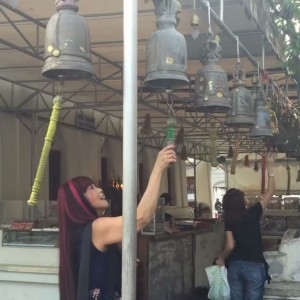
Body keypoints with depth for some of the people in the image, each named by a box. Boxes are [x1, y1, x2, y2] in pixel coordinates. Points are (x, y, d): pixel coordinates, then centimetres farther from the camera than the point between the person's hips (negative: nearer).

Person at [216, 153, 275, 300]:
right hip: (254, 266, -3)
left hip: (235, 266, 3)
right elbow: (270, 191, 2)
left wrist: (221, 259, 12)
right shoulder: (253, 213, -7)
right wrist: (270, 167, 7)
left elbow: (230, 245, -7)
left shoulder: (229, 219, -1)